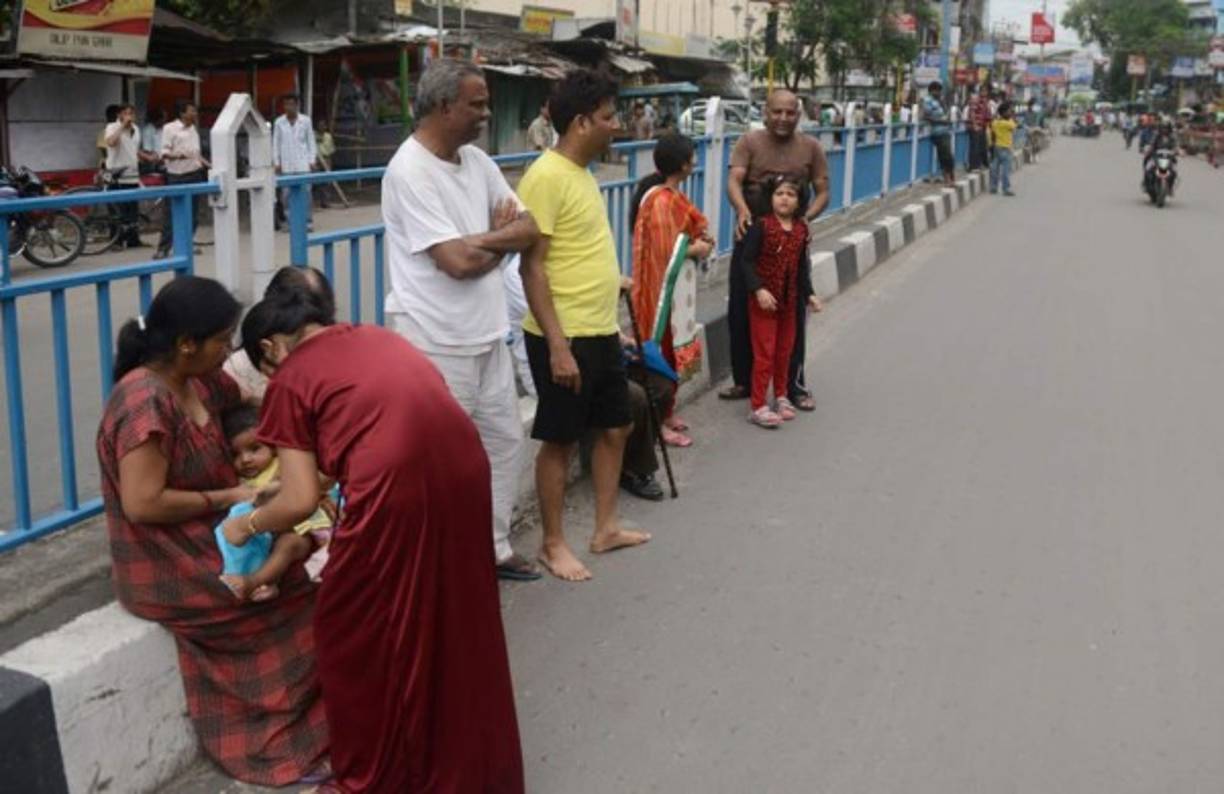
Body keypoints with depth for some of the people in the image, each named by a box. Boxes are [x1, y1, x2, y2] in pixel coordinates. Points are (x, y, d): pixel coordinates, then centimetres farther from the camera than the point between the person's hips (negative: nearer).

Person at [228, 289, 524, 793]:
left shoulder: (291, 380, 7)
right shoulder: (377, 336, 25)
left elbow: (301, 501, 3)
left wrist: (248, 525, 22)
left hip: (396, 490, -7)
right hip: (464, 471, 7)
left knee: (357, 634, 15)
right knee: (454, 624, 24)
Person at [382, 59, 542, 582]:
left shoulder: (477, 161, 8)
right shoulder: (409, 173, -17)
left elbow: (530, 231, 5)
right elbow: (458, 261, -22)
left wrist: (482, 240, -13)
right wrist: (500, 235, -3)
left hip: (487, 333, 9)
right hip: (436, 342, -9)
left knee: (504, 438, 16)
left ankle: (493, 547, 31)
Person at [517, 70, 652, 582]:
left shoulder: (582, 173, 11)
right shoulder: (546, 177, -17)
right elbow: (532, 268, -20)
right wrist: (557, 346, -23)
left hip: (601, 331, 9)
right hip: (565, 337, -9)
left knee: (615, 428, 17)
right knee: (560, 440, 3)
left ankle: (605, 528, 32)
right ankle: (553, 545, 18)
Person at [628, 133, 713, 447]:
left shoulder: (671, 195, 8)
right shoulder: (661, 201, -22)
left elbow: (693, 223, 18)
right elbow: (666, 252, -25)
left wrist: (701, 239, -3)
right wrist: (697, 249, -10)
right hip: (662, 286, -10)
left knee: (671, 350, 17)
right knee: (663, 351, -1)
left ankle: (666, 412, 28)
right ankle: (659, 421, 9)